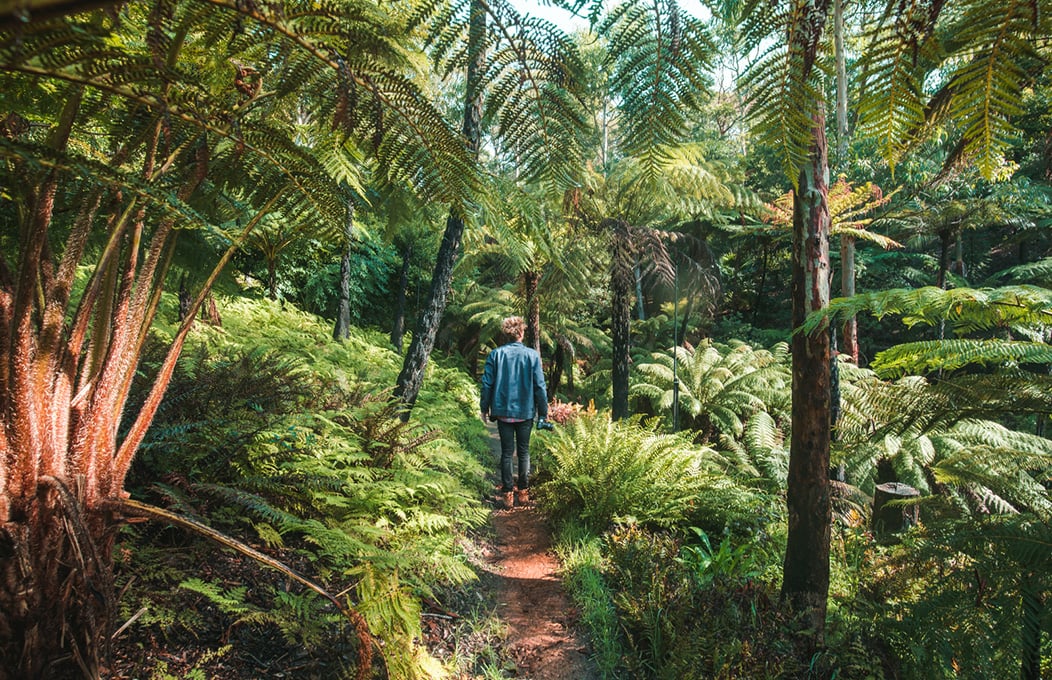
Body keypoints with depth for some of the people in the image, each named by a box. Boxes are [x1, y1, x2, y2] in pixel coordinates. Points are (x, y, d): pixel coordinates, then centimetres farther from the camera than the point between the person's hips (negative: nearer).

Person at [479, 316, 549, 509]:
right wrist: (543, 412, 4)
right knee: (523, 452, 12)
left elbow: (487, 384, -2)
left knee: (506, 452, 8)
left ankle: (507, 494, 9)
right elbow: (540, 386, -4)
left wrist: (485, 408, 9)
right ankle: (523, 493, 16)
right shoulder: (532, 355, -6)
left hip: (503, 411, 0)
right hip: (525, 411, 0)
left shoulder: (495, 355, -4)